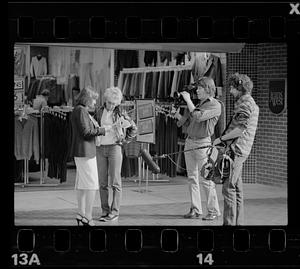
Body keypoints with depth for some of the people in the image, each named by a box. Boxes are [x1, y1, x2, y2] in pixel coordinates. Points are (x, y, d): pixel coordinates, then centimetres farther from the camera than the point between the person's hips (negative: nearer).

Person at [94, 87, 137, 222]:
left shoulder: (120, 113, 0)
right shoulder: (99, 112, 8)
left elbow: (134, 129, 8)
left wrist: (124, 141, 1)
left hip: (114, 148, -4)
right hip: (100, 149, 4)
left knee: (115, 181, -4)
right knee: (102, 182, 4)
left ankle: (114, 212, 0)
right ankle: (105, 211, 9)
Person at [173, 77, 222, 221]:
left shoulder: (215, 105, -6)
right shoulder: (196, 103, 15)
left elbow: (198, 117, -19)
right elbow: (185, 123, 17)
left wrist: (188, 100, -12)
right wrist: (177, 113, 0)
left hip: (203, 143, -7)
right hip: (189, 142, 7)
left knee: (205, 178, -7)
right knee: (192, 178, 8)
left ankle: (213, 210, 1)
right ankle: (195, 210, 13)